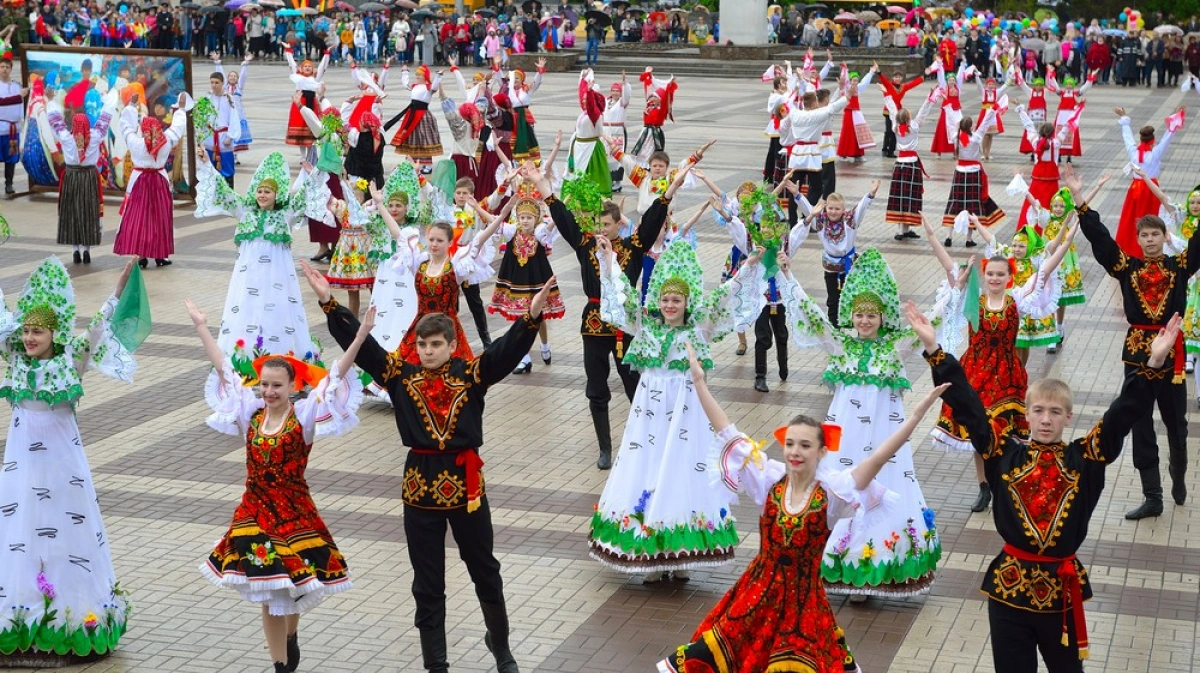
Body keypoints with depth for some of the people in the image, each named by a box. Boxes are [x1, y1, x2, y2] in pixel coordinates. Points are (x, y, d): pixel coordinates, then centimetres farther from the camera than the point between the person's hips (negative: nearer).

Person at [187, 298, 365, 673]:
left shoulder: (305, 416, -8)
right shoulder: (250, 413, 2)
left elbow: (334, 377, -18)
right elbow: (224, 368, 8)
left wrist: (360, 337, -28)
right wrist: (201, 327, 12)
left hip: (294, 515, -3)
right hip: (254, 514, 3)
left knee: (291, 592, 7)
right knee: (269, 598, 7)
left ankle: (290, 638, 39)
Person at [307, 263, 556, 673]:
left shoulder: (471, 374, -5)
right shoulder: (402, 375, -1)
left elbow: (509, 349, -18)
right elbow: (360, 344, -5)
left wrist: (532, 315, -35)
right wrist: (329, 304, -13)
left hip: (465, 481, -1)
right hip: (420, 483, 1)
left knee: (484, 570, 16)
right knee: (427, 584, 8)